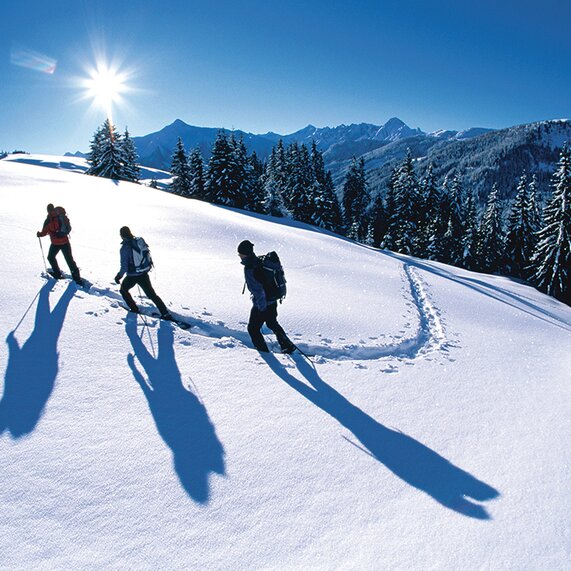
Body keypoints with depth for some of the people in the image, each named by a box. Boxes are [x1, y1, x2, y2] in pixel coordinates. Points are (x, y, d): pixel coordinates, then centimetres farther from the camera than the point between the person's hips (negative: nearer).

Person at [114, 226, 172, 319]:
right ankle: (165, 314, 9)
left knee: (123, 290, 25)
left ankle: (134, 309, 27)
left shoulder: (124, 247, -18)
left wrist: (118, 276, -3)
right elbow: (148, 255, 8)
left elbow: (124, 267, -18)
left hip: (132, 276, -5)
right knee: (151, 294, 14)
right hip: (144, 274, 5)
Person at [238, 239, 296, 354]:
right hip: (273, 301, 9)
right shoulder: (260, 261, 4)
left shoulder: (249, 268, -23)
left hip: (262, 305, -9)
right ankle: (288, 346, 36)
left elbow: (257, 289, -26)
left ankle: (264, 352, 19)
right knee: (272, 324, 28)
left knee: (253, 328, 10)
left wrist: (261, 305, -19)